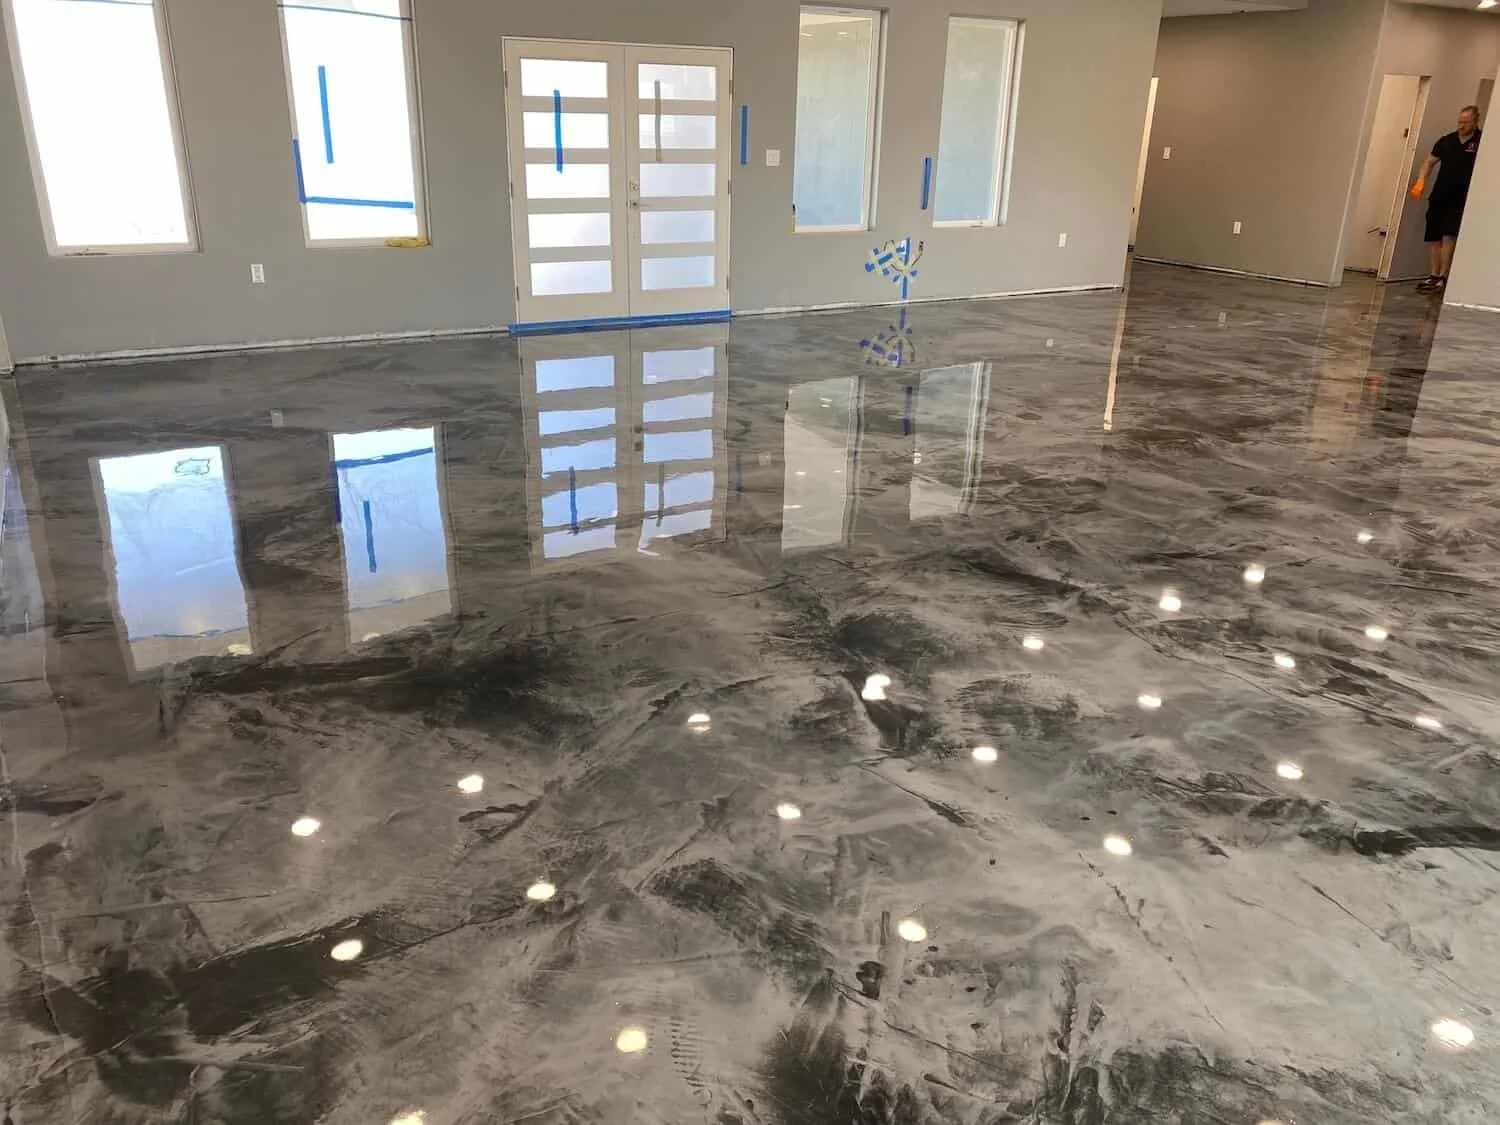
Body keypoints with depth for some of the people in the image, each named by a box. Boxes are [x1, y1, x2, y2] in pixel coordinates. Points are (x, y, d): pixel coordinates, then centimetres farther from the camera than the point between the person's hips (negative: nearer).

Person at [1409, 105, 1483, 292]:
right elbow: (1430, 162, 19)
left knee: (1448, 236, -14)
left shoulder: (1481, 142, -4)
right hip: (1438, 197, 5)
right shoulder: (1447, 141, 9)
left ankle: (1443, 278, -13)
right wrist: (1421, 181, 2)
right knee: (1433, 237, 5)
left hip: (1460, 200, -5)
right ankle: (1433, 276, 14)